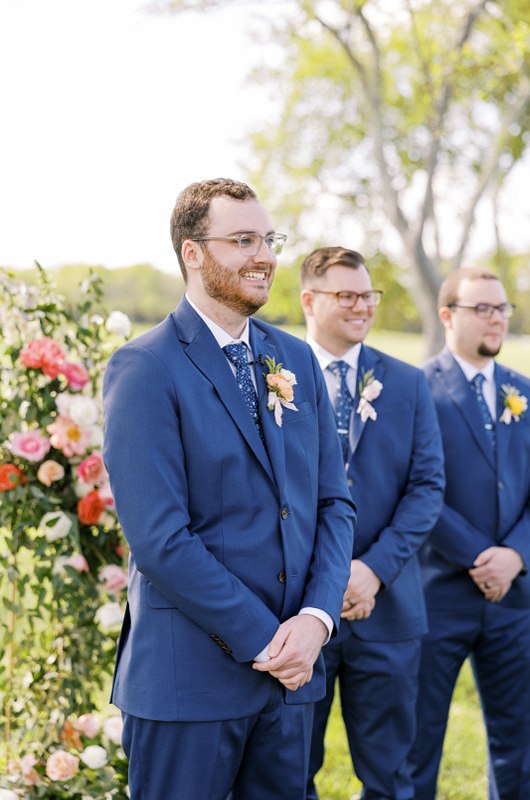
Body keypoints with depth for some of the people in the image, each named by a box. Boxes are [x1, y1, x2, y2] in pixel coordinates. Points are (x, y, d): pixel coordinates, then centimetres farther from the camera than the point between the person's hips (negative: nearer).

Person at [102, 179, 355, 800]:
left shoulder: (296, 361, 10)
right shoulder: (144, 370, -11)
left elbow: (334, 502, 9)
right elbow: (158, 539, -17)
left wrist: (316, 617, -6)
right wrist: (264, 640, -15)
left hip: (293, 670, 6)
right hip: (190, 678, -6)